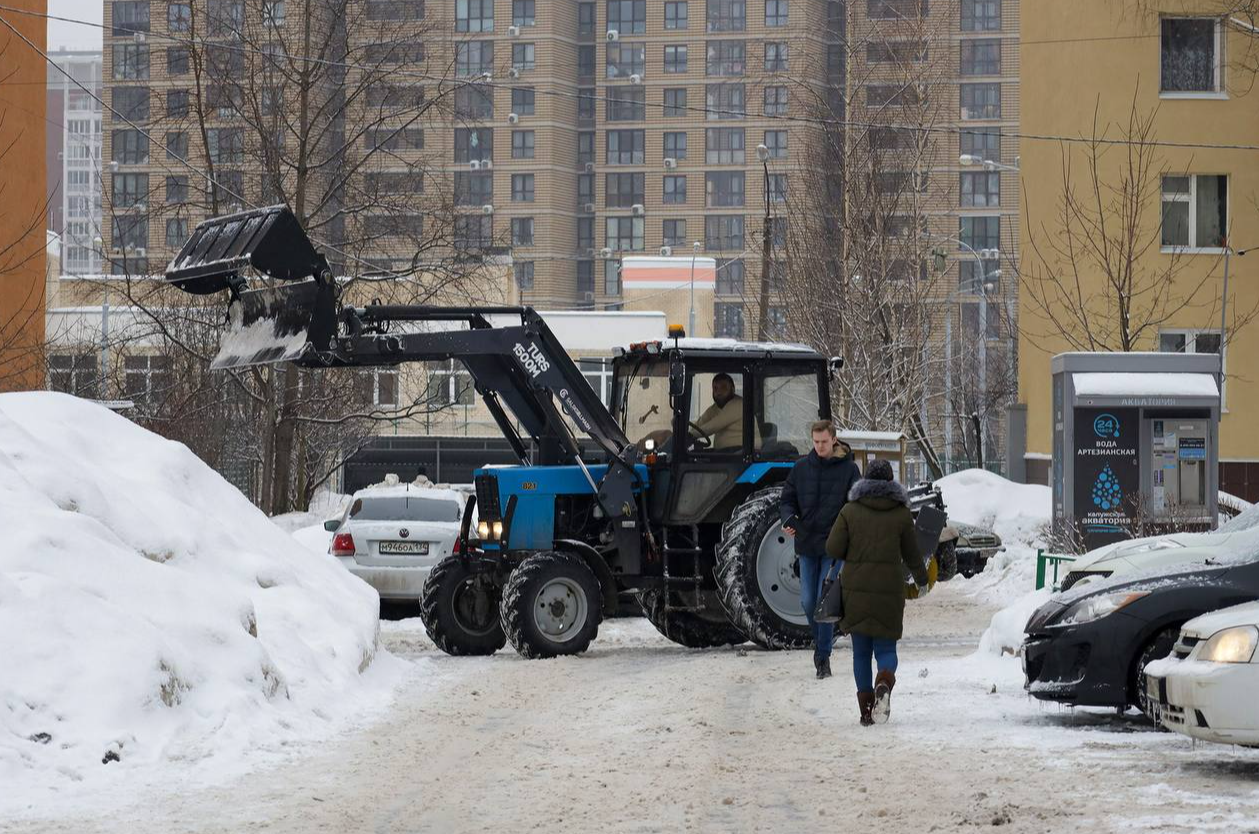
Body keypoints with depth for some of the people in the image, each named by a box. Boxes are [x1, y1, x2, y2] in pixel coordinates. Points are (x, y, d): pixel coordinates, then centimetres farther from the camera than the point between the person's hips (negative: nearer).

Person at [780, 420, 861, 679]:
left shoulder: (848, 469, -1)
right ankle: (820, 640, 29)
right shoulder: (801, 468, 6)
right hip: (807, 545, 3)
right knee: (808, 601, 3)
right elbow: (787, 500, 11)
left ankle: (823, 654, 0)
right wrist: (788, 519, -11)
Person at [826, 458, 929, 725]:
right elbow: (912, 554, 7)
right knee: (886, 648, 8)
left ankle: (866, 708, 4)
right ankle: (884, 683, -24)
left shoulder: (850, 510, 0)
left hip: (855, 589, 0)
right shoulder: (901, 514, 1)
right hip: (889, 590, 0)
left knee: (861, 650, 9)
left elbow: (833, 549, -4)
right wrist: (922, 580, 24)